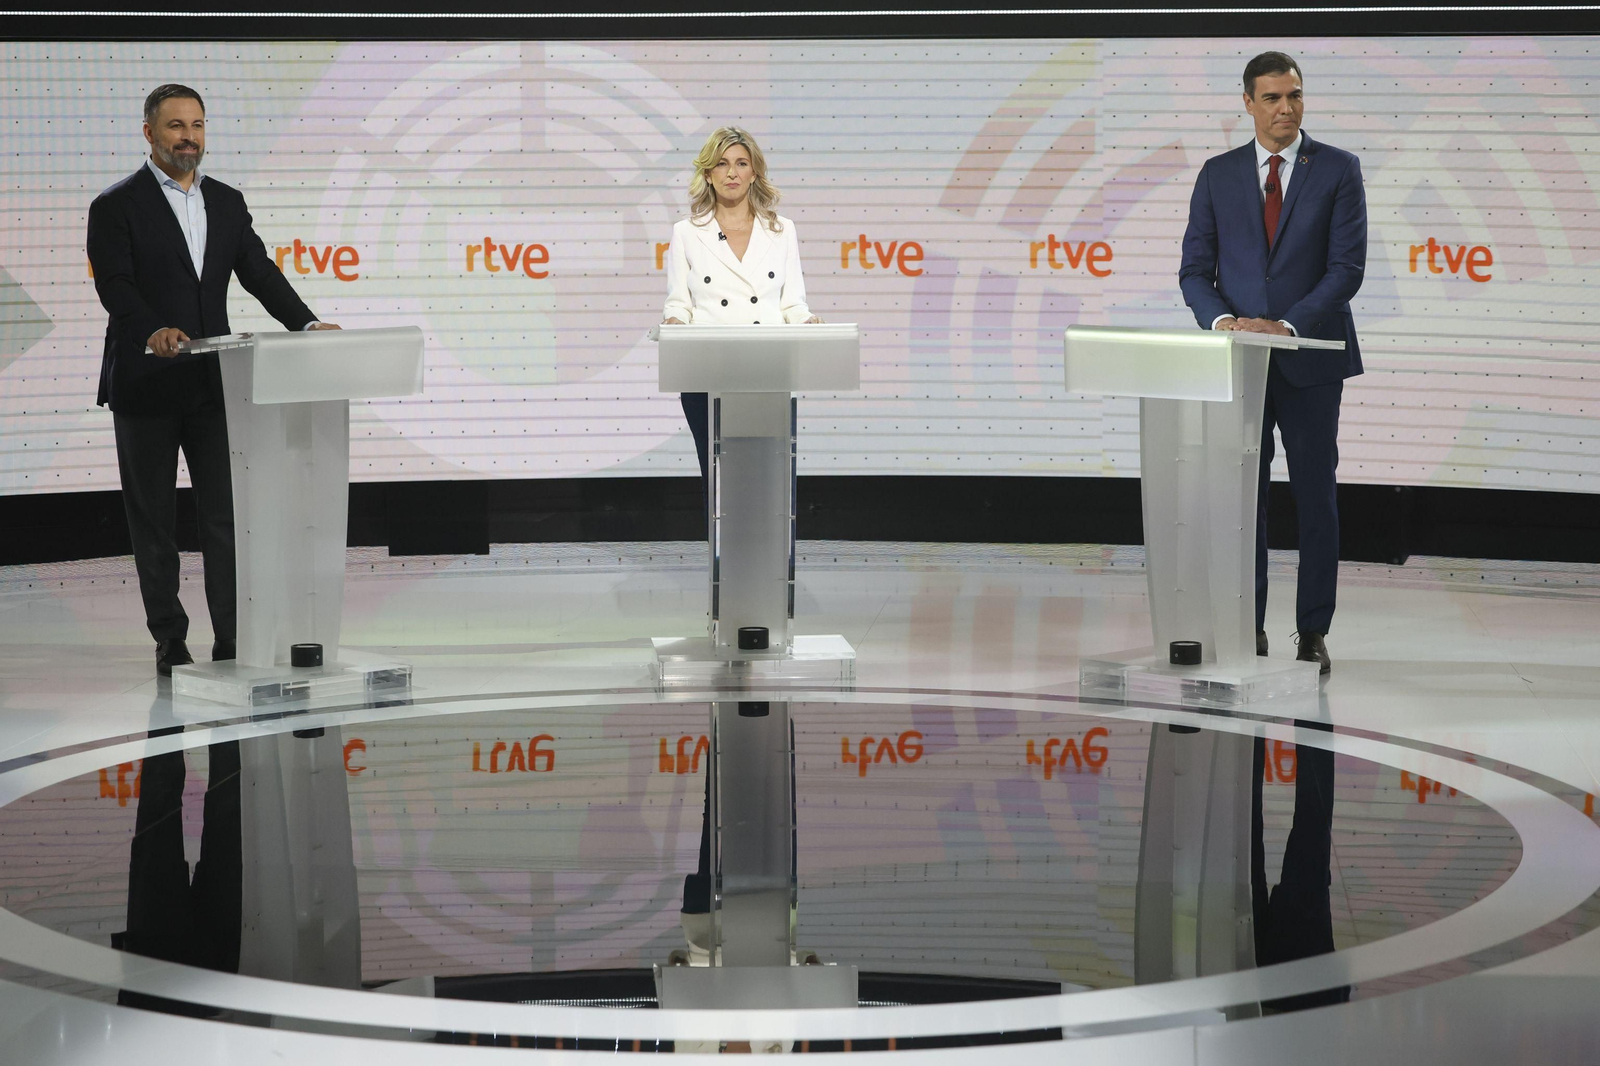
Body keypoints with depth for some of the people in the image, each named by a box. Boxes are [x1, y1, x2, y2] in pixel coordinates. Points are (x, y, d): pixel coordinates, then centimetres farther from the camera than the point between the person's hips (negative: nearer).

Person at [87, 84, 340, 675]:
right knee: (154, 520, 6)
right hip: (146, 385, -4)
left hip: (212, 383, 4)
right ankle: (169, 641, 13)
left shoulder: (227, 201, 11)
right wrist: (152, 331, -35)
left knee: (227, 513, 0)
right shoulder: (117, 206, -5)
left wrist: (306, 324, -13)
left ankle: (233, 638, 2)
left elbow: (259, 272, 3)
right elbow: (115, 286, -16)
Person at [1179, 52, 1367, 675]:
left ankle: (1313, 634, 8)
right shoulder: (1218, 175, 8)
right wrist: (1221, 319, -15)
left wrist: (1288, 325, -18)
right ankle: (1247, 630, 11)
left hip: (1310, 361, -2)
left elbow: (1347, 267, -7)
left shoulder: (1338, 171, 0)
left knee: (1315, 498, 2)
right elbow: (1195, 269, 5)